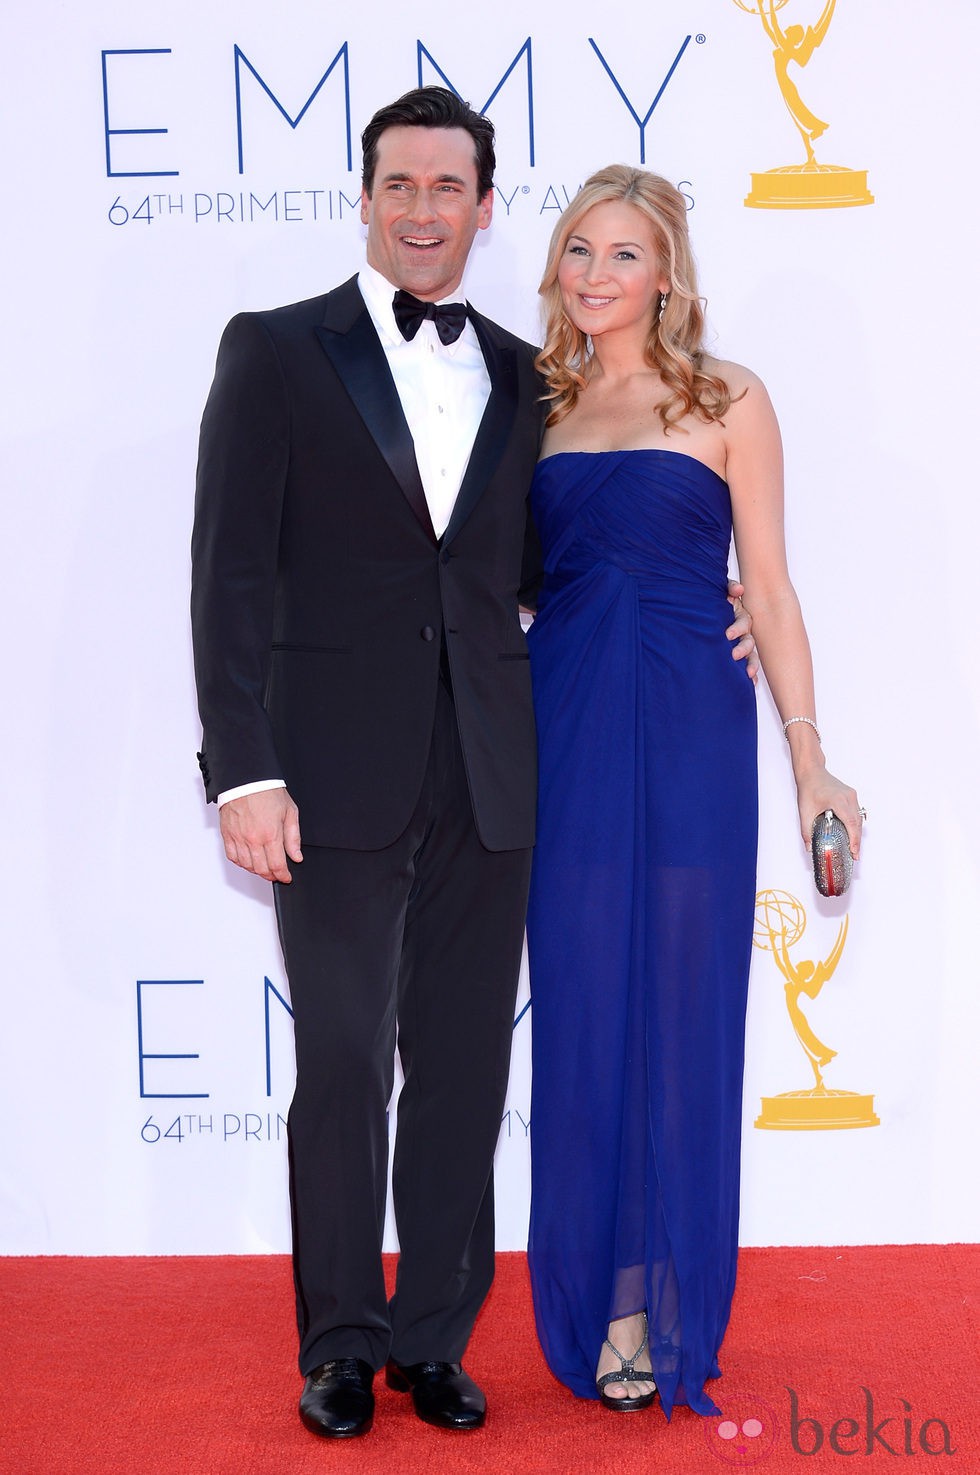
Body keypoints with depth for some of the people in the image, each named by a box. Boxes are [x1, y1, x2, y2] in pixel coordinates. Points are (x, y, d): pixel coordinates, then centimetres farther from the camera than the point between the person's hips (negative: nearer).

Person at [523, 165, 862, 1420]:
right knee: (584, 1015, 5)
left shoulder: (726, 400, 2)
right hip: (566, 728, 3)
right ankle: (602, 1305, 17)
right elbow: (514, 578, 14)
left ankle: (672, 1308, 15)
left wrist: (809, 754, -4)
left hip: (688, 728, -3)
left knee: (683, 1010, 2)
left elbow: (766, 586, 1)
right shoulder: (544, 404, 11)